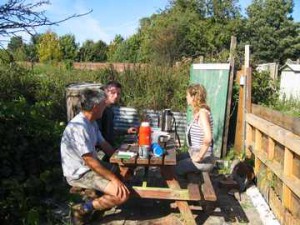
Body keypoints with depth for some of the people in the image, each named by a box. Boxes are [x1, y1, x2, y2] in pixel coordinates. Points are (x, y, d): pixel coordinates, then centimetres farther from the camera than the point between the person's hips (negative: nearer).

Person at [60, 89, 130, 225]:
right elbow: (89, 161, -28)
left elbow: (103, 144, 12)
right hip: (79, 173, -10)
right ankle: (83, 209, -6)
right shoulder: (78, 127, -27)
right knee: (123, 194, -22)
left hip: (91, 165, 10)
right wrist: (113, 178, -25)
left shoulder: (91, 122, 4)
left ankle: (103, 199, 17)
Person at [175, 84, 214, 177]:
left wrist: (199, 157, -23)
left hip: (203, 160, -9)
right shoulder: (198, 112, 8)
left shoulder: (203, 112, -20)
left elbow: (208, 138, -32)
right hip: (194, 153, 9)